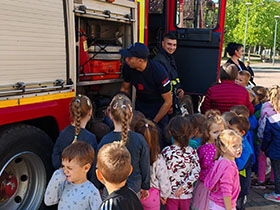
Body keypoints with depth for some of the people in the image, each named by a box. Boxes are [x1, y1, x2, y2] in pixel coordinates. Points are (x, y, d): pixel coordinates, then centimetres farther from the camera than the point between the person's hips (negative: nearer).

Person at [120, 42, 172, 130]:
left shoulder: (158, 71, -31)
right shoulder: (127, 67, -18)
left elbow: (168, 102, -21)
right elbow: (125, 89, 3)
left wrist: (153, 122, -16)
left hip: (158, 107, -4)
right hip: (140, 104, 4)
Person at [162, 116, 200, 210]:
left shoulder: (166, 151, -15)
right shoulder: (192, 152, -7)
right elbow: (196, 174, -11)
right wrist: (183, 186, -10)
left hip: (171, 193, -2)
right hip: (186, 194, 2)